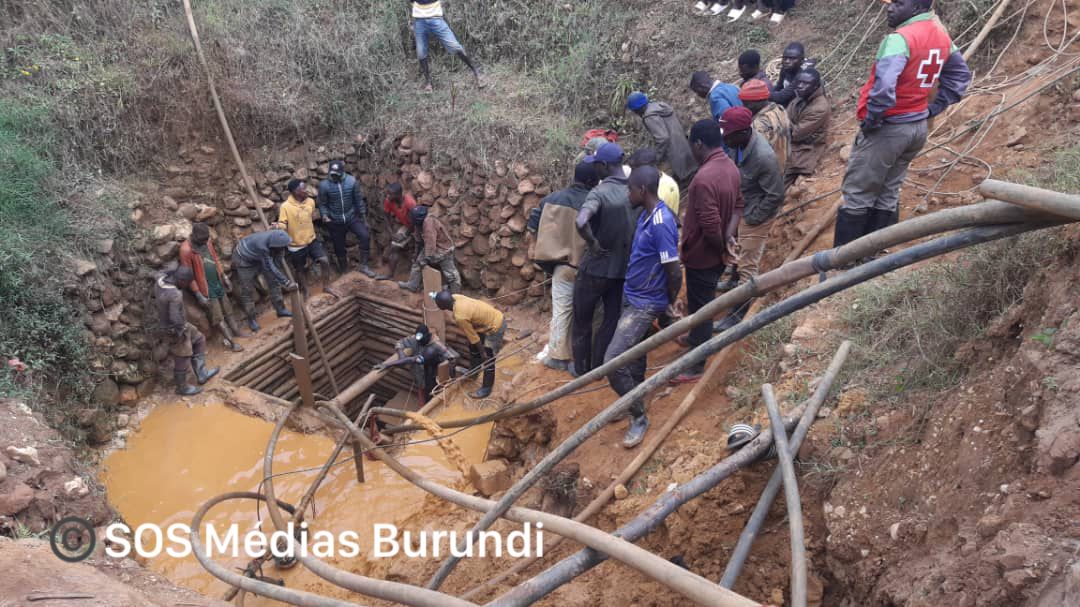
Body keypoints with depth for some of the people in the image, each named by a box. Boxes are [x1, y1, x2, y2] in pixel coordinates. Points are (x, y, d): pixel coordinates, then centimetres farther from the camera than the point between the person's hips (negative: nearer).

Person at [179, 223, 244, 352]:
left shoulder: (207, 241, -2)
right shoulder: (186, 250, -22)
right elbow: (188, 275, -18)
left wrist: (224, 277, 14)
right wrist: (198, 295, -17)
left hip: (218, 283, 7)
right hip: (205, 288, -7)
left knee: (226, 309, 17)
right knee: (217, 316, -1)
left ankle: (234, 332, 28)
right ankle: (231, 341, 2)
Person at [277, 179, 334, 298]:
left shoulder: (310, 201, -4)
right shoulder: (286, 206, -21)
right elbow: (282, 224, -23)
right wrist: (277, 227, -40)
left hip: (312, 240, 4)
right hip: (296, 244, -4)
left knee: (324, 261, -9)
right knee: (300, 270, 13)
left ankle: (326, 286, 12)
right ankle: (305, 293, 35)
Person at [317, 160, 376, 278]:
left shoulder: (351, 181, -10)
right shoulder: (324, 185, -13)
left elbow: (358, 199, -1)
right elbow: (322, 204, -4)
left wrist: (364, 217, 2)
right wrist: (324, 215, -24)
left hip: (352, 217, 1)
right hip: (335, 221, -1)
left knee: (365, 236, -19)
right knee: (339, 247, 9)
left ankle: (363, 265, -6)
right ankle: (344, 270, 31)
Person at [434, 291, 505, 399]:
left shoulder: (460, 316, -30)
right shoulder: (456, 297, -9)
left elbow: (473, 337, -19)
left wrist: (483, 353, -8)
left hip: (495, 327, -9)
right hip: (496, 316, 9)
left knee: (487, 360, 4)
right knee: (473, 346, 25)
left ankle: (486, 389, 20)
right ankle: (474, 372, 45)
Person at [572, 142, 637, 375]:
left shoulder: (600, 193, -21)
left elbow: (580, 222, -39)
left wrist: (593, 243, -23)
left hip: (595, 269, -5)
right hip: (623, 269, 5)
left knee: (582, 322, 15)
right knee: (612, 321, 16)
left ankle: (582, 371, 28)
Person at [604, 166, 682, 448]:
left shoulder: (661, 223, -27)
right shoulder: (646, 215, 3)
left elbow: (674, 273, -24)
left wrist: (669, 306, -8)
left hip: (645, 304, -9)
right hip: (631, 296, 9)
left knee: (612, 362, -13)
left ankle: (639, 417, 6)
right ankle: (634, 401, 43)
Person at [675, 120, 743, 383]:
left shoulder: (704, 178, -30)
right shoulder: (730, 166, 0)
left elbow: (711, 225, -30)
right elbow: (738, 204, 7)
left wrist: (722, 248, -13)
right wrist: (729, 236, -6)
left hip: (702, 255, -9)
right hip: (717, 254, 9)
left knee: (700, 305, 3)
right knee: (702, 301, 27)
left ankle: (697, 365, 16)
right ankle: (697, 337, 49)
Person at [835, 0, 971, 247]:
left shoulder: (900, 38, -21)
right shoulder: (941, 35, 8)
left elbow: (884, 86, -34)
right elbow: (961, 74, 19)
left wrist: (871, 119, -20)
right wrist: (933, 108, 15)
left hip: (888, 128, -9)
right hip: (918, 126, 9)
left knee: (857, 195, 0)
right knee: (888, 194, 15)